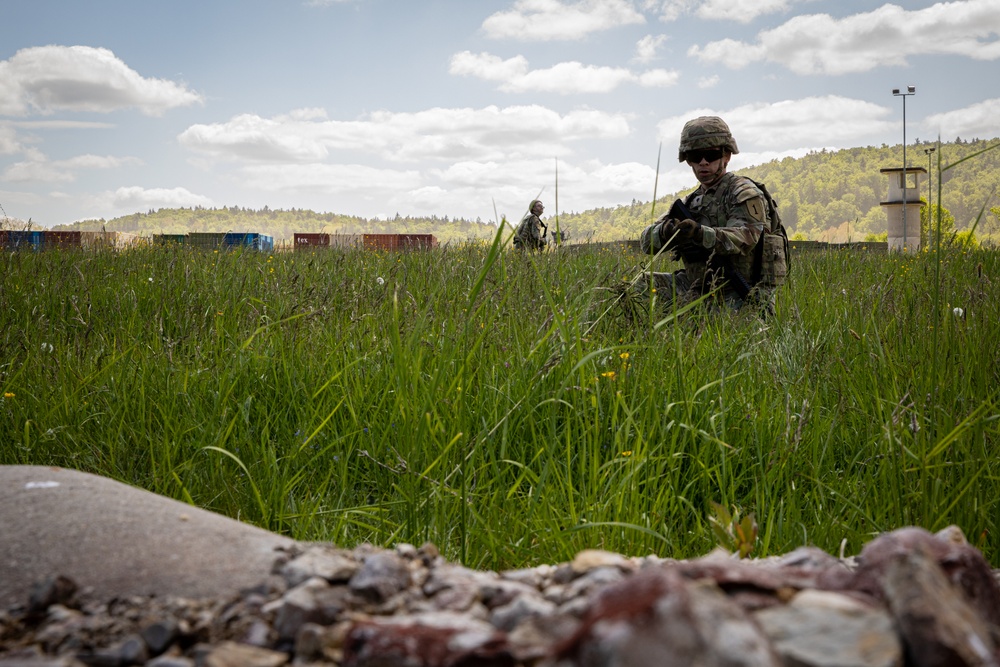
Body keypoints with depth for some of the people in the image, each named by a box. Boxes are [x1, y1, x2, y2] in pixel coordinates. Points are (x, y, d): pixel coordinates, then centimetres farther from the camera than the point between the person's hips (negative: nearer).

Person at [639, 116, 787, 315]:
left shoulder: (744, 192, -3)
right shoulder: (691, 202, 16)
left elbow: (745, 237, -22)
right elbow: (646, 241, 6)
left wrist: (701, 234, -40)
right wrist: (664, 232, -20)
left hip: (741, 300, -6)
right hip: (700, 292, 6)